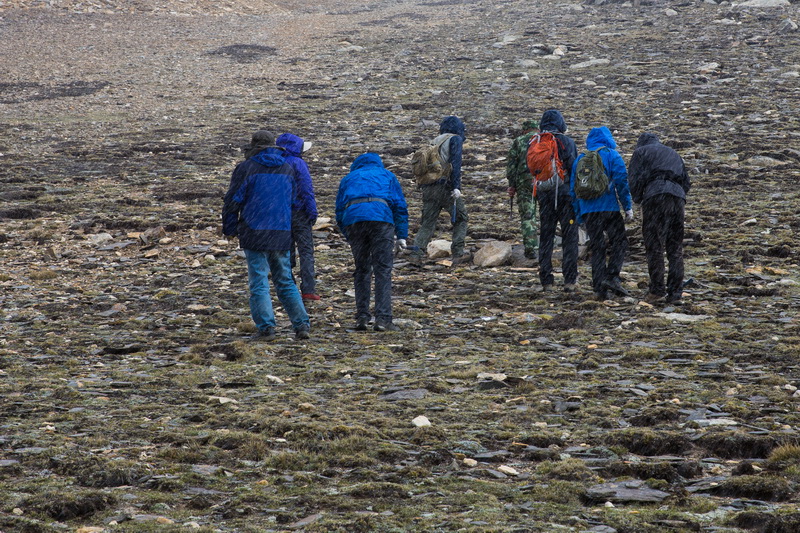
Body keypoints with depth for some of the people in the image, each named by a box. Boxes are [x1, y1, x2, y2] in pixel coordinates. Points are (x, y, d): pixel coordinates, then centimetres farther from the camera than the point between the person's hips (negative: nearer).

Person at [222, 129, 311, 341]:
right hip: (282, 234, 4)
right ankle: (302, 325, 2)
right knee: (285, 281, 11)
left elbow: (233, 200, -4)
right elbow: (293, 201, 16)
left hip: (254, 234, -4)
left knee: (259, 282, -1)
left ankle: (266, 327, -8)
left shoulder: (246, 168, -5)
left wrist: (230, 228, 7)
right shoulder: (288, 169, 10)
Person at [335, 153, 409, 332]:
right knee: (383, 271, -1)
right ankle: (383, 318, -10)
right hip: (381, 218, -2)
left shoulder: (348, 178, 31)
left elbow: (339, 211, 27)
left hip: (353, 219, 2)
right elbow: (400, 206, 17)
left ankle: (362, 317, 8)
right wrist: (402, 235, 15)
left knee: (361, 270, 13)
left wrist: (348, 237, 34)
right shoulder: (387, 176, 28)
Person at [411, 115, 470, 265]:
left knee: (427, 223, 6)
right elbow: (455, 163, -11)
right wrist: (456, 187, -17)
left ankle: (417, 253, -7)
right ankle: (457, 254, -4)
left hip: (428, 187, 6)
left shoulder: (435, 141, 20)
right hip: (445, 185, -6)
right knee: (460, 219, 5)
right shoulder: (455, 139, 1)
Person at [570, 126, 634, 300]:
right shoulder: (612, 155, 2)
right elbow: (621, 181, -7)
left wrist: (578, 214, 20)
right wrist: (628, 207, -3)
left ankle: (599, 287, 1)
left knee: (596, 247, 6)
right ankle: (612, 276, -16)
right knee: (619, 242, 3)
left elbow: (573, 187, 16)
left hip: (588, 211, 4)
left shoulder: (580, 158, 16)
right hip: (609, 206, -4)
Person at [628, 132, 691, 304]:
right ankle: (675, 293, 4)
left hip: (655, 196, -5)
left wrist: (637, 200, 14)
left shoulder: (641, 151, 15)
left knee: (654, 246, -4)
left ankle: (657, 289, -11)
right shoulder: (673, 154, 32)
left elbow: (636, 180, 2)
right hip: (678, 197, 5)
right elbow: (686, 182, 26)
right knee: (675, 248, 6)